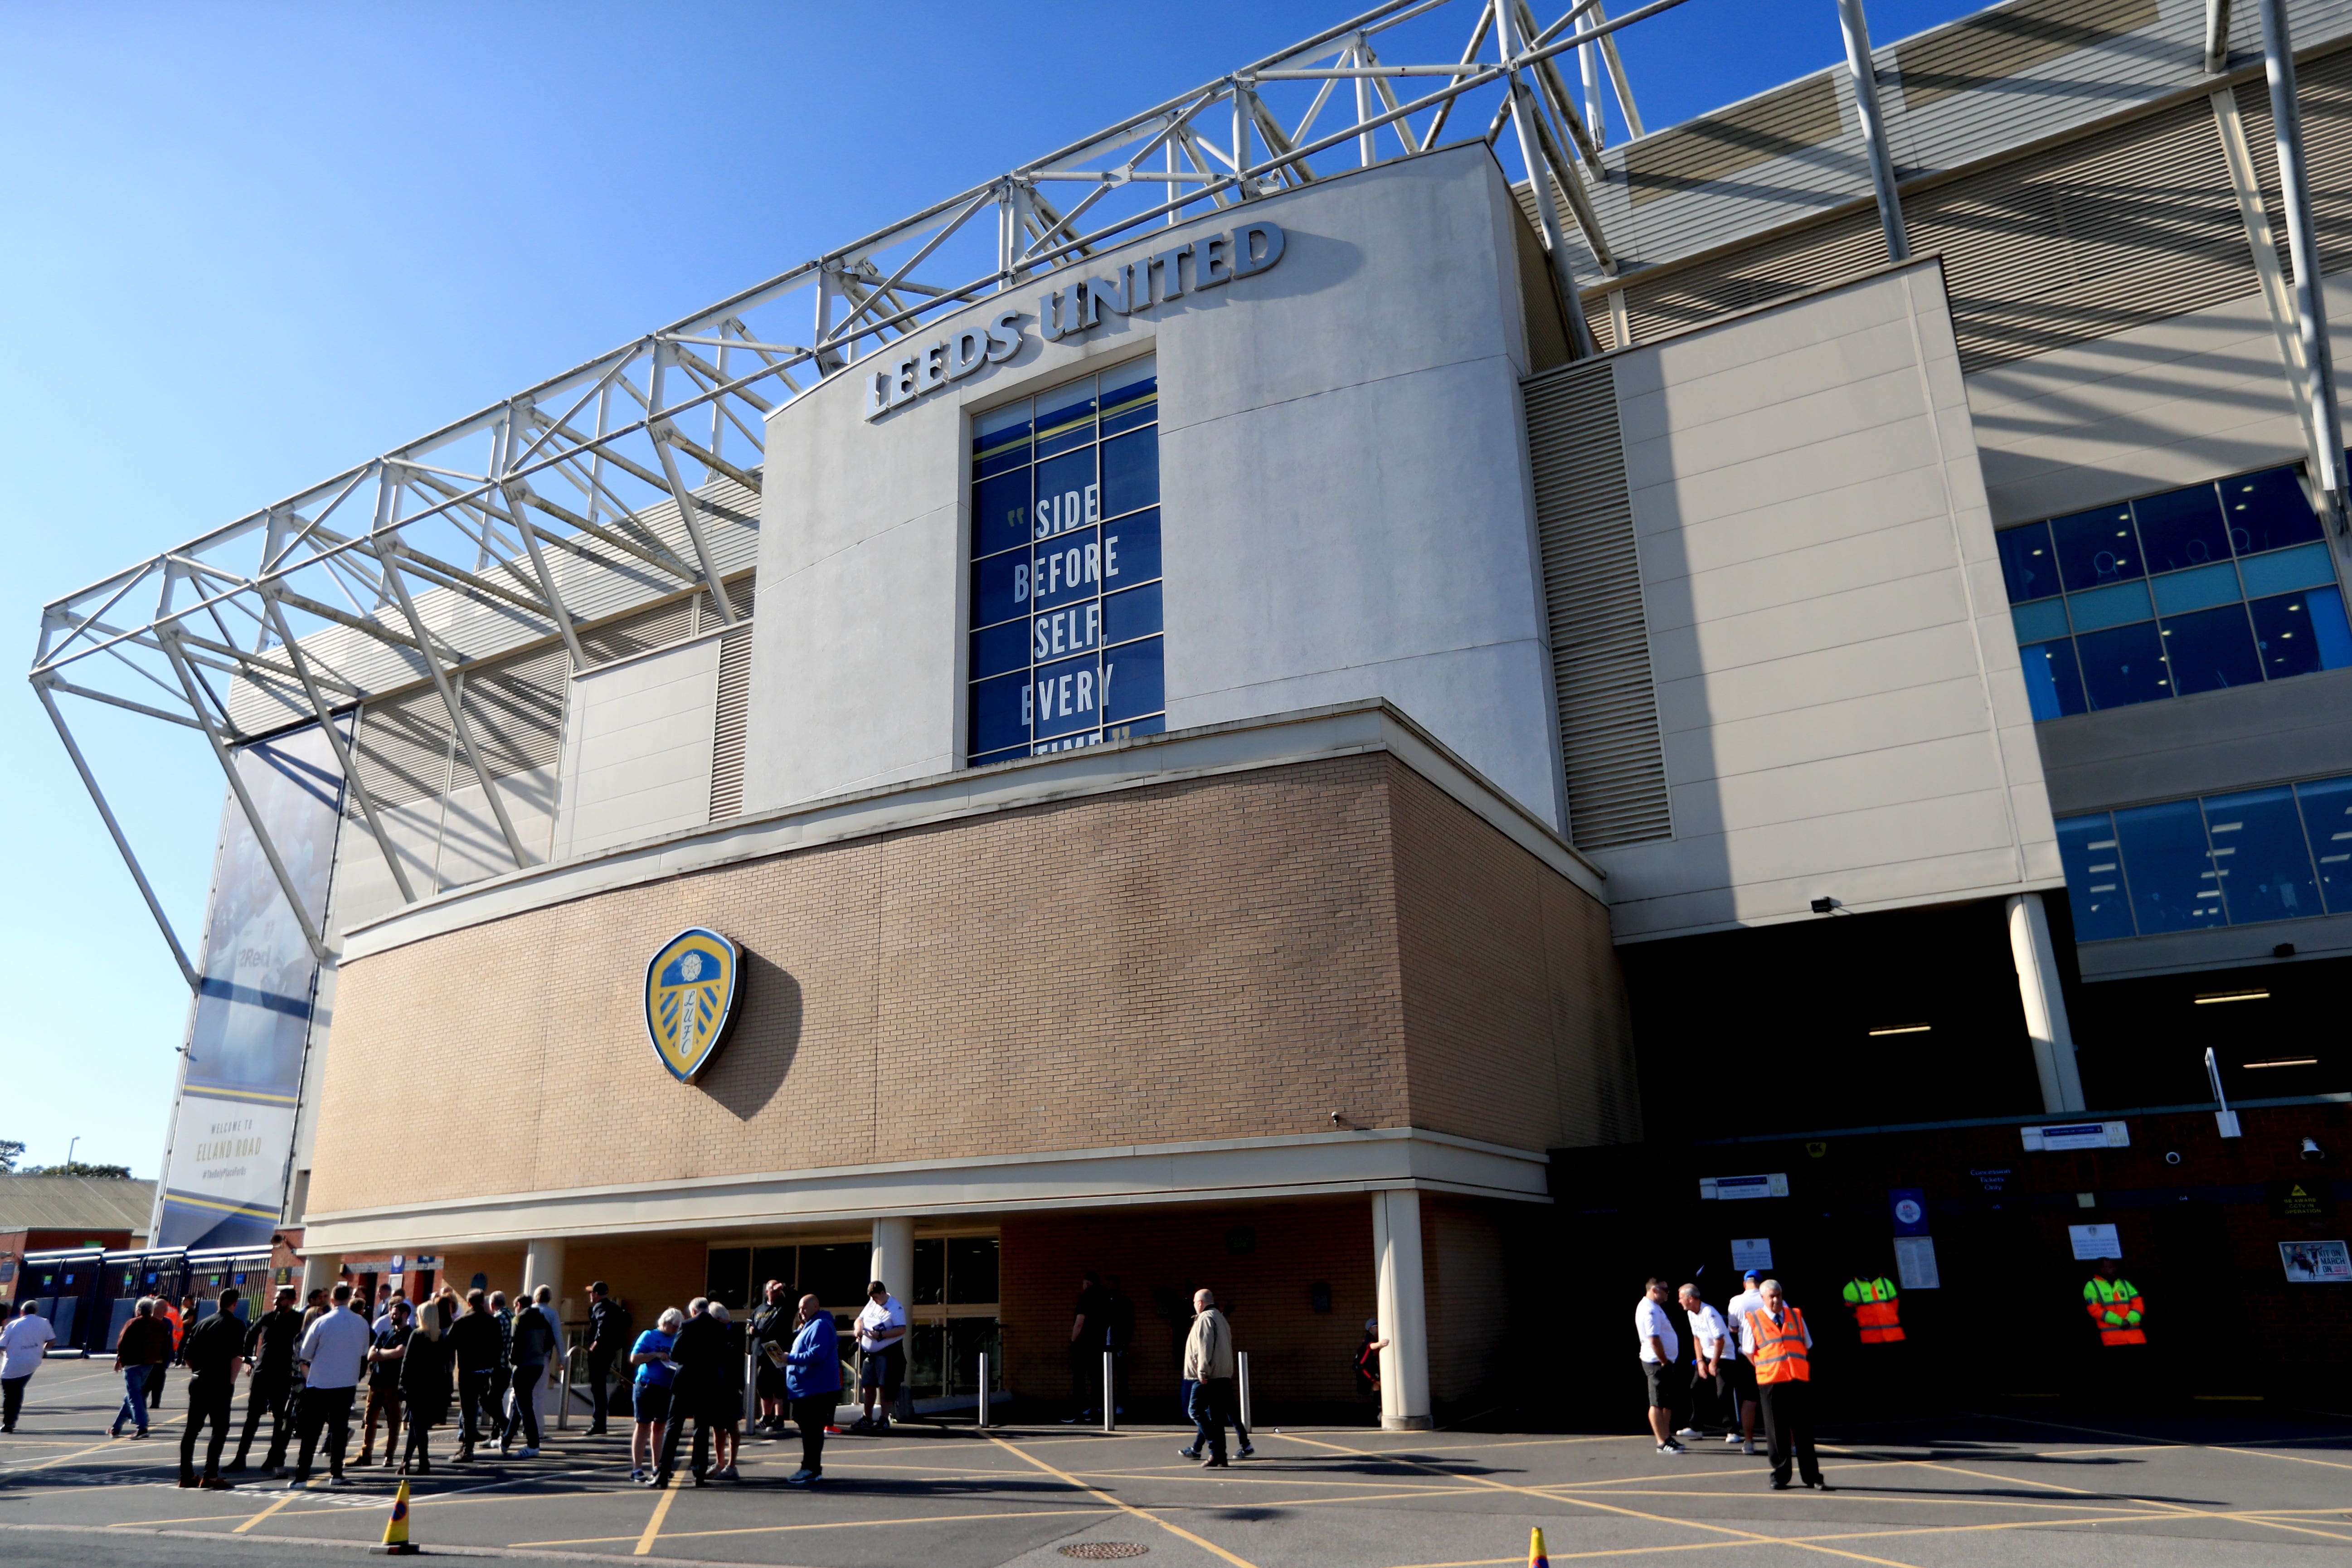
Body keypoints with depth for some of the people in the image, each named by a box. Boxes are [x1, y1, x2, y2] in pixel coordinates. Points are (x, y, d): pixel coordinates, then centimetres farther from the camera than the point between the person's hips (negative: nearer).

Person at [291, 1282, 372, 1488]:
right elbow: (364, 1355, 12)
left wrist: (309, 1377, 17)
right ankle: (336, 1474, 10)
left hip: (319, 1384, -2)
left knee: (311, 1431, 3)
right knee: (339, 1428, 10)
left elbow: (304, 1356, -1)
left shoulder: (322, 1322, -9)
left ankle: (301, 1476, 0)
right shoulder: (362, 1324, 0)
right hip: (347, 1384, 2)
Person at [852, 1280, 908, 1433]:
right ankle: (867, 1419, 23)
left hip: (887, 1353, -7)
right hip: (869, 1352, 7)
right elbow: (860, 1319, 20)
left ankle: (885, 1420, 5)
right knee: (868, 1386, 12)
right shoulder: (871, 1304, 12)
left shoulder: (895, 1308, -11)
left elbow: (902, 1329, -18)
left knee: (884, 1386, -2)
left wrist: (881, 1335, -25)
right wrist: (859, 1328, -4)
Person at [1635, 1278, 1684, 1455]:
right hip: (1657, 1362, -11)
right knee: (1658, 1404, -6)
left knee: (1667, 1403, 15)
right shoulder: (1650, 1310, -18)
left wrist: (1666, 1361, 16)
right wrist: (1664, 1361, -16)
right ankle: (1662, 1443, -3)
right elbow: (1654, 1340, -25)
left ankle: (1667, 1439, 22)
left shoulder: (1650, 1307, 16)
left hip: (1663, 1362, 11)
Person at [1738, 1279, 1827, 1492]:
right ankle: (1780, 1478, 11)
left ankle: (1812, 1477, 12)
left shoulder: (1796, 1316, 11)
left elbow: (1807, 1347, 17)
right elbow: (1749, 1352, 7)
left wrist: (1803, 1369, 9)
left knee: (1804, 1431, 5)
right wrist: (1766, 1370, 2)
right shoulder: (1752, 1321, 2)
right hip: (1770, 1382, -2)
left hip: (1799, 1380, 2)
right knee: (1777, 1432, 2)